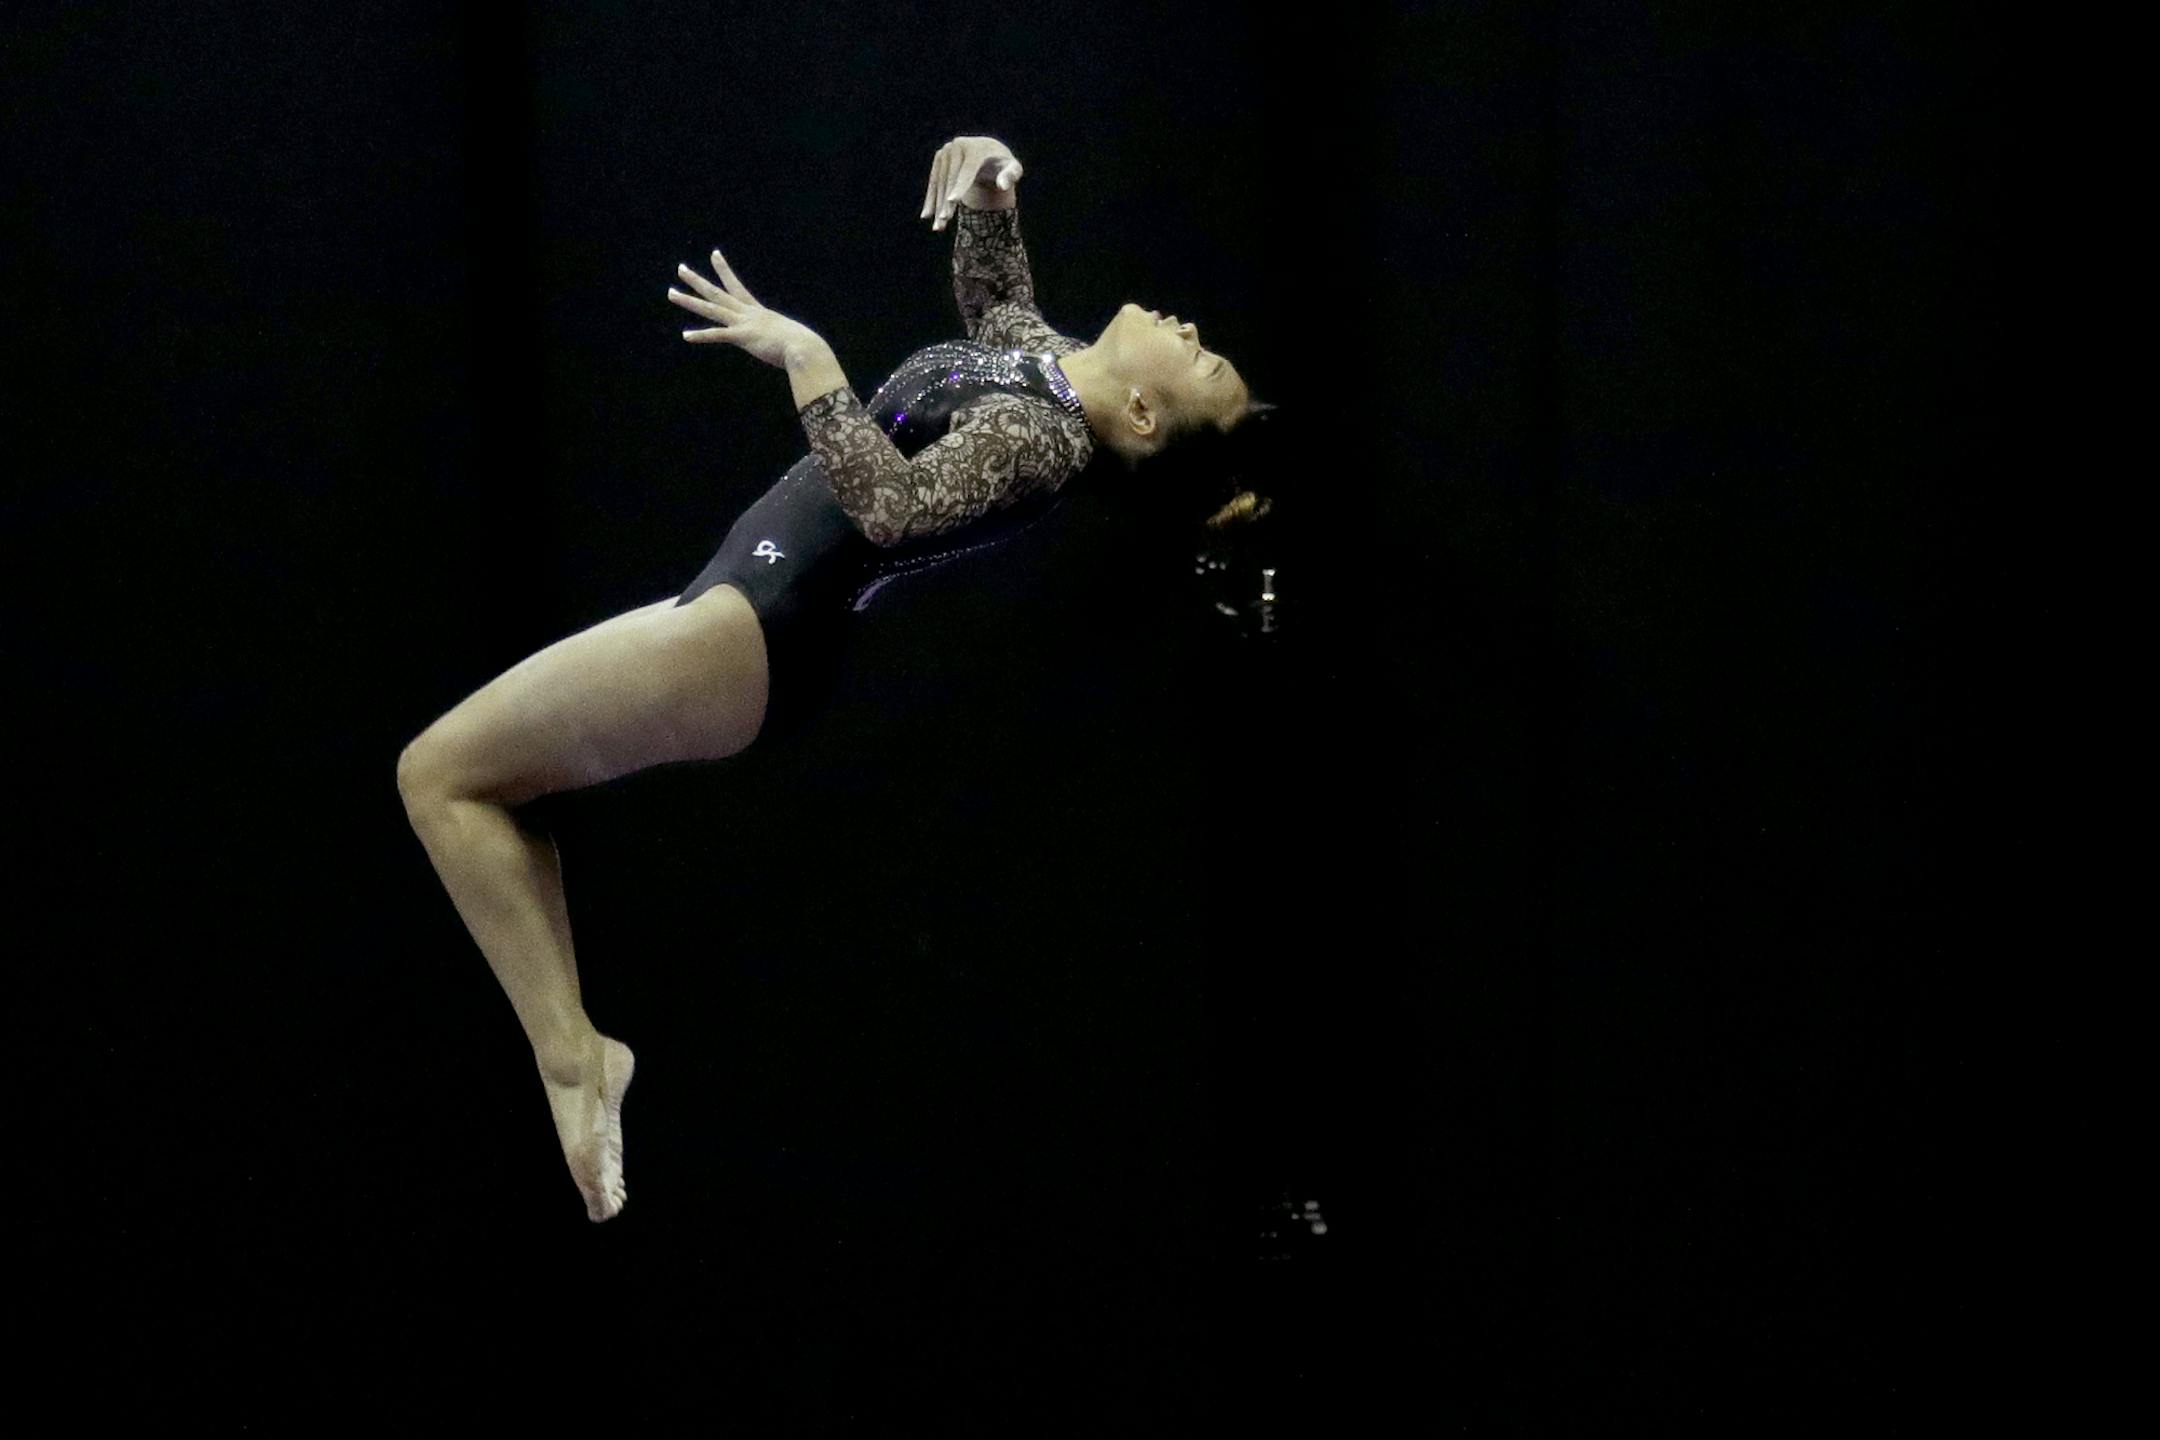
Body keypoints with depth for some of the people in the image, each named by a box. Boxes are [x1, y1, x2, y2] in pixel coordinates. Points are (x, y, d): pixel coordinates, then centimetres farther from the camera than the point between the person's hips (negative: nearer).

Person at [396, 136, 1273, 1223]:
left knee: (439, 773, -10)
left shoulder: (1042, 433, -19)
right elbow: (994, 292, 30)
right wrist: (988, 191, 10)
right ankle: (570, 1050, 11)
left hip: (755, 629, -11)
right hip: (754, 605, 11)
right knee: (486, 774, 20)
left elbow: (896, 502, -36)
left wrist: (802, 355, -33)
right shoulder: (1041, 356, 8)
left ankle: (573, 1055, -10)